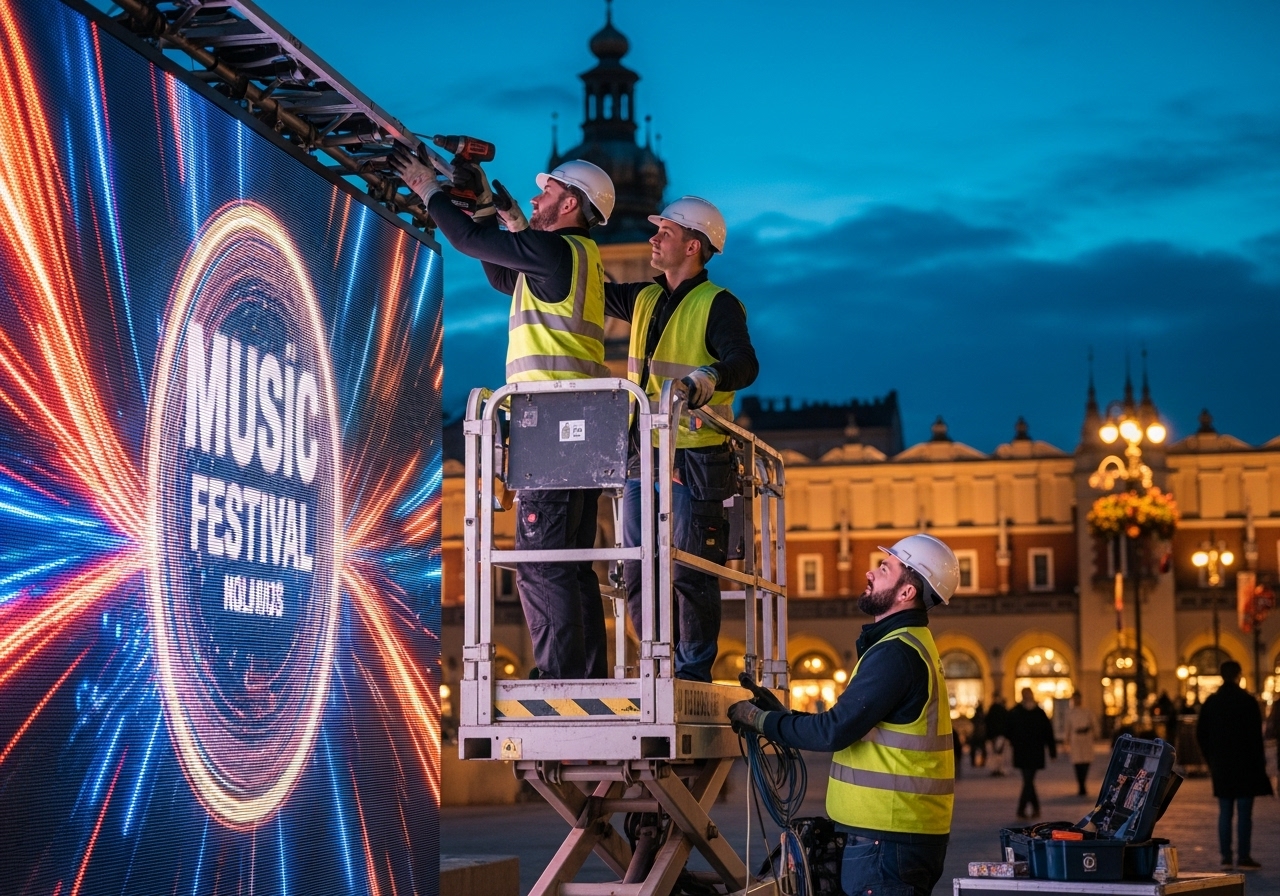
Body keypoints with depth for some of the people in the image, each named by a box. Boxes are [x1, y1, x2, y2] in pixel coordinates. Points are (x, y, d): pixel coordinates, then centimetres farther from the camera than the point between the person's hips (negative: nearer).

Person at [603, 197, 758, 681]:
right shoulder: (643, 299, 17)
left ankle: (695, 672, 3)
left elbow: (744, 363, -18)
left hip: (694, 456, -7)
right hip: (642, 455, 7)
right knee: (637, 573, 6)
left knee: (690, 570, -5)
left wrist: (708, 379, -40)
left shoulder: (717, 304, -4)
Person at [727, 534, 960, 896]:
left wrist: (761, 720, -9)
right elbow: (855, 722, 15)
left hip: (888, 837, -10)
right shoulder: (910, 643, 17)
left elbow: (834, 730, -20)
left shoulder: (896, 653, -17)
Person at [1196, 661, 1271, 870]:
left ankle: (1226, 857, 8)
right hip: (1244, 765, -4)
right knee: (1244, 812, -1)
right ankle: (1244, 857, -3)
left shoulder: (1210, 702, 4)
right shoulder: (1247, 701, -9)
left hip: (1221, 766, 4)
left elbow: (1201, 734, 7)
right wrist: (1260, 762, -2)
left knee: (1224, 812, 9)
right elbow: (1255, 735, -9)